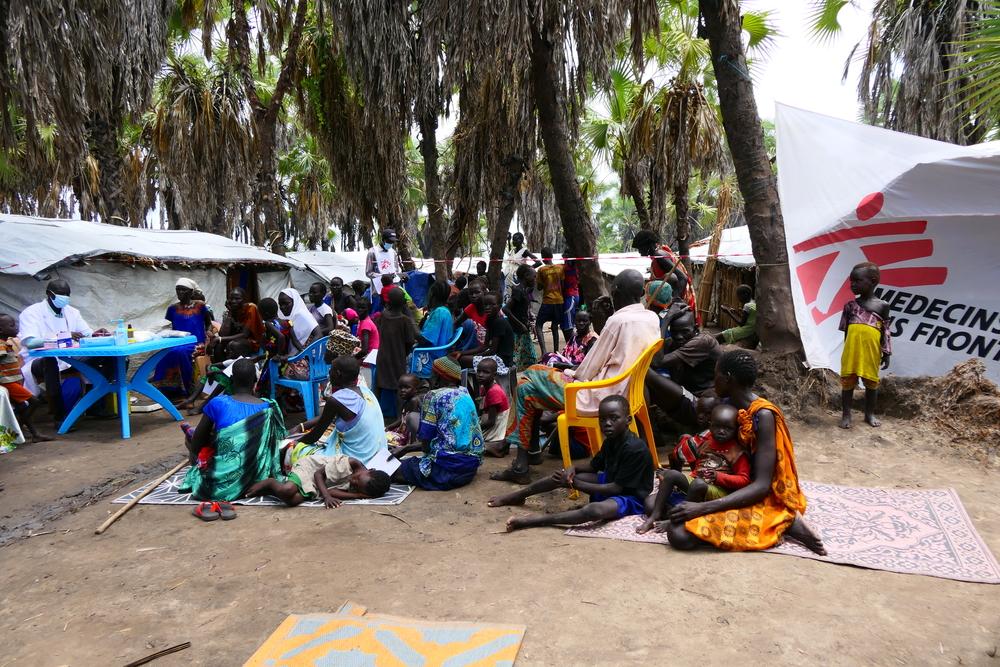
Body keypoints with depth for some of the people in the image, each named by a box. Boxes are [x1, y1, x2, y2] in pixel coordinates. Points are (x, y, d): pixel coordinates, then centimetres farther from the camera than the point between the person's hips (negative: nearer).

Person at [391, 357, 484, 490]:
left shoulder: (433, 396, -9)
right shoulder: (466, 395, 12)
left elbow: (425, 443, -9)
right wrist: (406, 449, 21)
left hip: (449, 468, -7)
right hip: (472, 467, 7)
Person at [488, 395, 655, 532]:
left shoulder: (636, 449, -27)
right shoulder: (610, 441, 1)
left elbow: (616, 488, -26)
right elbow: (593, 465, 16)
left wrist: (575, 484, -21)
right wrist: (573, 469, -7)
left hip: (631, 497, -9)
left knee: (594, 509, -40)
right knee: (563, 475, -1)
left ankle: (537, 520, -36)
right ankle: (518, 495, 16)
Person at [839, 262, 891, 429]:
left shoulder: (882, 306, 2)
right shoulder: (850, 305, 4)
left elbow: (886, 331, 4)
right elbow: (846, 331, 9)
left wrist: (886, 354, 2)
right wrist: (848, 350, 10)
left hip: (871, 352, 0)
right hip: (852, 351, 0)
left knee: (871, 382, 11)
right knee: (847, 382, 3)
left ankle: (869, 414, 26)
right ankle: (846, 415, 12)